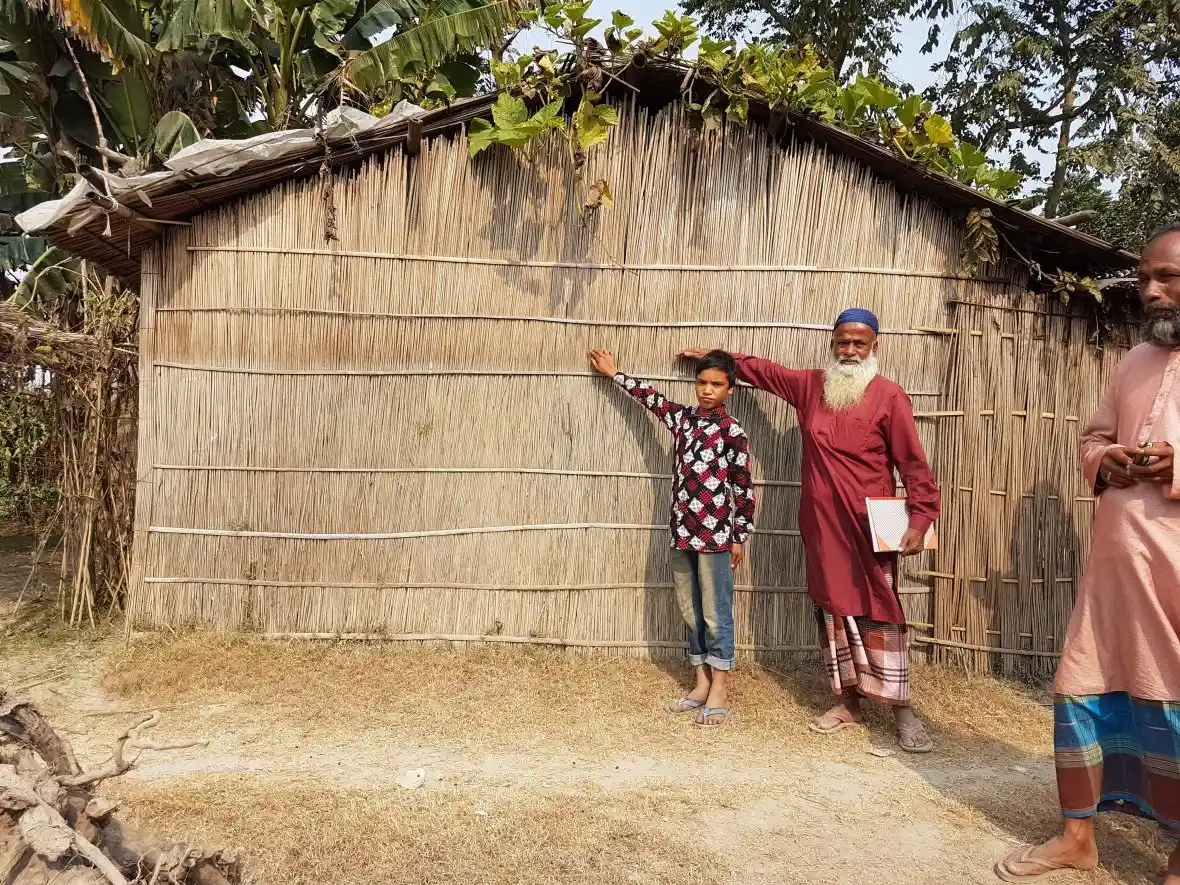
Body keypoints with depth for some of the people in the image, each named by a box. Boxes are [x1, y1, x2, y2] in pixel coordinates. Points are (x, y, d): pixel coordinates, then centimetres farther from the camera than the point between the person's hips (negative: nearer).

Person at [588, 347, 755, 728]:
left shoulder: (732, 430, -6)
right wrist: (615, 374, 31)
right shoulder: (684, 417, 9)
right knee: (691, 611, 12)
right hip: (683, 532, 6)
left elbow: (743, 486, -4)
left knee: (715, 612, 1)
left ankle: (718, 690, 10)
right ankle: (700, 684, 22)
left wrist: (739, 537, -4)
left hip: (716, 534, -6)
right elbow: (652, 397, 24)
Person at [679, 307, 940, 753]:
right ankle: (848, 702, 22)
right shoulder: (810, 386, 8)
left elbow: (913, 463, -8)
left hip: (869, 527, -5)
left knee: (879, 613, -3)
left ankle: (902, 710, 8)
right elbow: (763, 370, 25)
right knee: (833, 608, 10)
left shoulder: (889, 396, -6)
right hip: (822, 524, 5)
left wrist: (921, 518, -16)